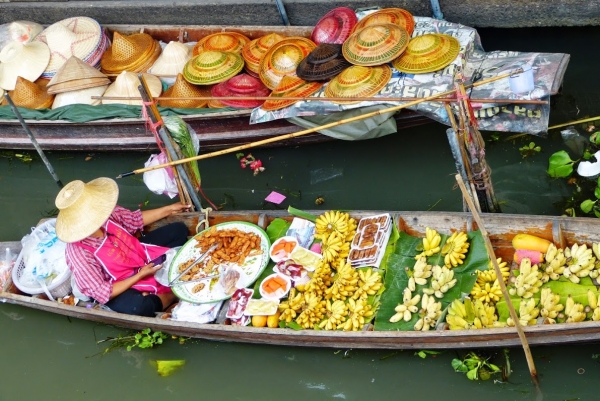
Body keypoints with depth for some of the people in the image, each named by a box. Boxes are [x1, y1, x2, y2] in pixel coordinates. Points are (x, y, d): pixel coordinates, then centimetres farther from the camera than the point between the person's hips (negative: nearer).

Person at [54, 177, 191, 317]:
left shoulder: (107, 215, -22)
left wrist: (169, 210, 4)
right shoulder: (79, 254, -38)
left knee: (179, 230, 7)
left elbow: (135, 219, 1)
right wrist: (140, 275, -26)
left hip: (139, 254, 7)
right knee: (137, 306, -37)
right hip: (121, 285, -7)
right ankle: (170, 295, -5)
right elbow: (101, 293, -28)